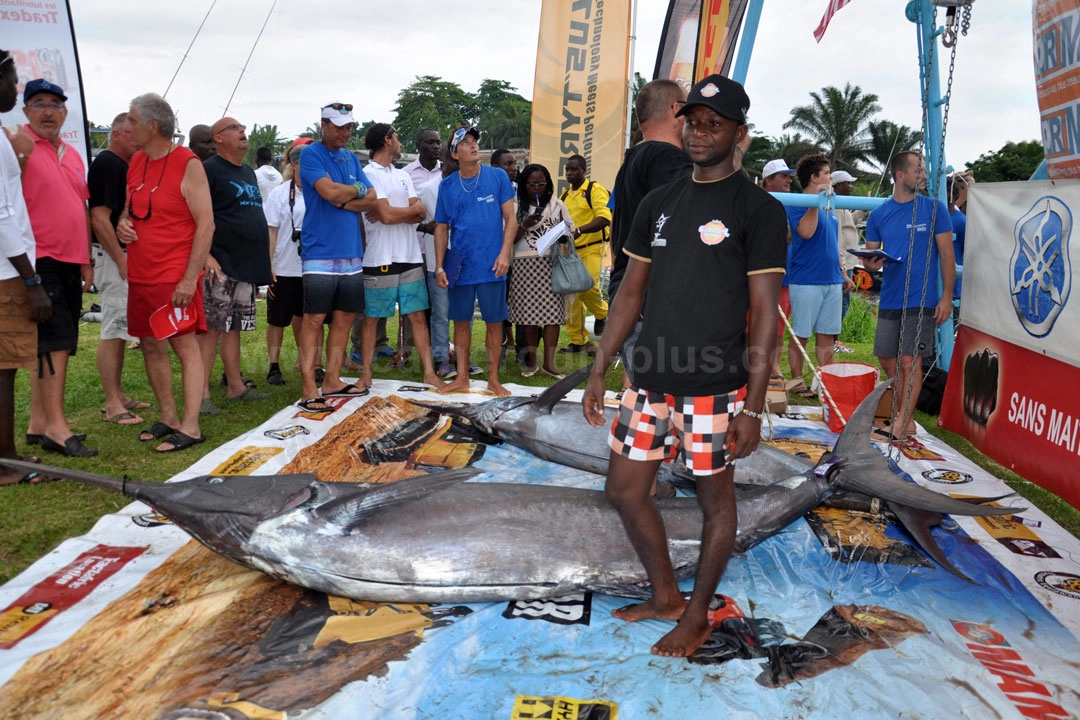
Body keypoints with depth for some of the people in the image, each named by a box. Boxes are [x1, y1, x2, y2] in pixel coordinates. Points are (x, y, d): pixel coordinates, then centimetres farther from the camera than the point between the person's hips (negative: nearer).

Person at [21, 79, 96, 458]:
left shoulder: (73, 155, 17)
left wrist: (86, 261, 19)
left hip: (69, 262, 8)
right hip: (38, 259, -8)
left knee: (52, 345, 10)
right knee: (57, 341, -11)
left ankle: (38, 423, 19)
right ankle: (56, 426, -7)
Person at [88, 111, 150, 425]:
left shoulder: (126, 165, 16)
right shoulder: (106, 164, -12)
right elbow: (99, 218, -20)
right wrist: (122, 261, -22)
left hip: (129, 257, 10)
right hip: (114, 258, -10)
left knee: (121, 329, 13)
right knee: (113, 331, -7)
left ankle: (117, 395, 21)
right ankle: (113, 405, -3)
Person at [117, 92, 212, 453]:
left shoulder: (188, 164, -9)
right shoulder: (136, 162, 13)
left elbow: (206, 224, -12)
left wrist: (190, 278, -17)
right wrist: (122, 223, 0)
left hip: (175, 276, -8)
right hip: (140, 275, 8)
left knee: (185, 345, -4)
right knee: (151, 345, 11)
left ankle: (190, 427, -1)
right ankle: (168, 418, 22)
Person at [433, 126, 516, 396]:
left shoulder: (498, 177, -1)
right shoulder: (447, 185, 4)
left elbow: (510, 219, -1)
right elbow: (441, 228, 8)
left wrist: (504, 253, -12)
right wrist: (440, 267, 3)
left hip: (491, 265, -2)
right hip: (460, 266, 2)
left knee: (494, 322, 5)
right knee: (461, 321, 9)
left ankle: (493, 378, 16)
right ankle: (462, 377, 22)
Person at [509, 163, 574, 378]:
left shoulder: (557, 205, 9)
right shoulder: (516, 207, 6)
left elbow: (569, 232, 11)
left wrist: (563, 236, -11)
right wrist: (525, 225, -13)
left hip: (552, 264, 0)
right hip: (524, 266, 0)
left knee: (552, 312, -5)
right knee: (528, 313, 1)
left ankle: (548, 362, 0)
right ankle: (531, 360, 13)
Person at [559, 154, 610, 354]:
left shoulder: (595, 189, -7)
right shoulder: (565, 195, 15)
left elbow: (604, 218, -20)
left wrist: (579, 230, -32)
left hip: (591, 247, -7)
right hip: (569, 250, 7)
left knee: (588, 286, -22)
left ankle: (601, 313, 13)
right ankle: (578, 341, 14)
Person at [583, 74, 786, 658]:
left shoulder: (757, 209, -6)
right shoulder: (658, 204, 10)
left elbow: (763, 312, -9)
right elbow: (631, 292, 12)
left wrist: (753, 405, -13)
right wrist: (598, 372, 9)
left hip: (714, 386, -6)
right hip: (650, 381, 6)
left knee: (714, 499, 9)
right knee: (624, 489, 11)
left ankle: (697, 615, 29)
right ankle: (664, 596, 33)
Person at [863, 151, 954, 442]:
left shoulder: (934, 208, -2)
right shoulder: (878, 214, 5)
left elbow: (946, 254, -1)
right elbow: (870, 254, 12)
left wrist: (947, 296, -7)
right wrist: (872, 262, -13)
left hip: (921, 299, -4)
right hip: (889, 299, 4)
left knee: (910, 361, -4)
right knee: (888, 360, 8)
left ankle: (899, 427, 4)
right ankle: (905, 419, 23)